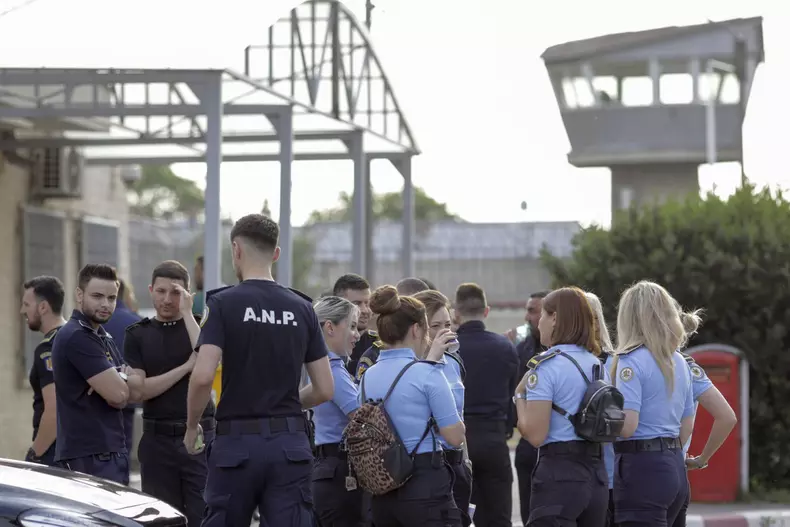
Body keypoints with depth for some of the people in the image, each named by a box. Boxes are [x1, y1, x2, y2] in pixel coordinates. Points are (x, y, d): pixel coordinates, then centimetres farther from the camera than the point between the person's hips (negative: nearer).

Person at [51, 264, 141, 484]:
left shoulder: (103, 337, 18)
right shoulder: (76, 337, -14)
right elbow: (118, 394, -20)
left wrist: (117, 382, -8)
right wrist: (124, 380, 3)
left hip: (112, 449, 10)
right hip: (89, 456, -10)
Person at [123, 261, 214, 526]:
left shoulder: (199, 325, 5)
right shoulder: (138, 334, 7)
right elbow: (140, 390, -4)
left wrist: (187, 313, -15)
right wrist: (187, 366, -11)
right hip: (158, 439, 2)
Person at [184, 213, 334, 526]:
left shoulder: (223, 304, -6)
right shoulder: (302, 309, 7)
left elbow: (203, 376, -16)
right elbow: (325, 389, 7)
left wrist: (192, 426, 0)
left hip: (237, 444, -3)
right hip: (290, 444, 3)